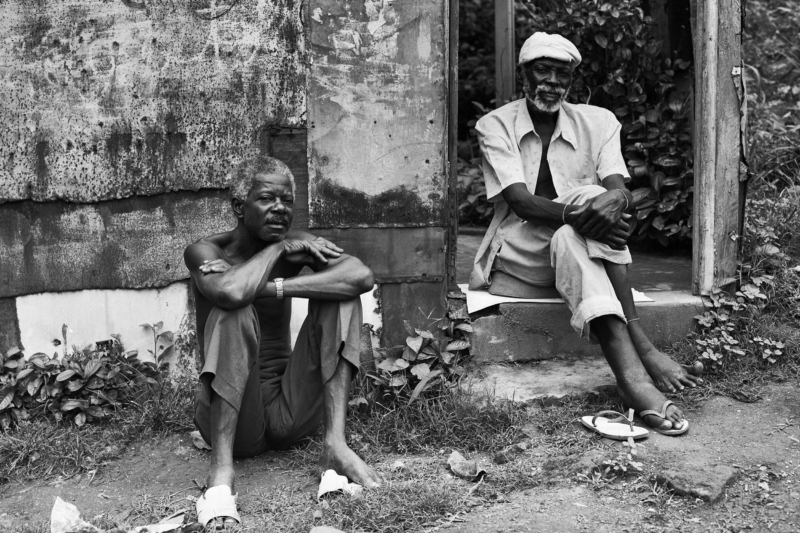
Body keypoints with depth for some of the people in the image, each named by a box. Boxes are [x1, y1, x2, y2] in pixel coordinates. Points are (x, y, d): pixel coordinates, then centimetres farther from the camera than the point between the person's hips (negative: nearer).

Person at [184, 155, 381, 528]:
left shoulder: (296, 246, 1)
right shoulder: (206, 252, -7)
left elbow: (363, 276, -20)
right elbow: (230, 293, -34)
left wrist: (272, 287, -26)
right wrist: (278, 249, -17)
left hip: (290, 410, 4)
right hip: (230, 414, -3)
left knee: (338, 292, -11)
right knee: (233, 314, -29)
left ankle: (335, 443, -22)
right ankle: (221, 472, -33)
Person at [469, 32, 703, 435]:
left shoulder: (598, 122, 7)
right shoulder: (496, 126, -2)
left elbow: (619, 189, -9)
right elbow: (520, 201, -17)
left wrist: (615, 201, -35)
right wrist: (575, 214, -37)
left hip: (579, 250, 2)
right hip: (517, 255, -2)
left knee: (602, 202, -31)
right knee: (580, 216, -33)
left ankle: (630, 371, -39)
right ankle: (639, 350, -44)